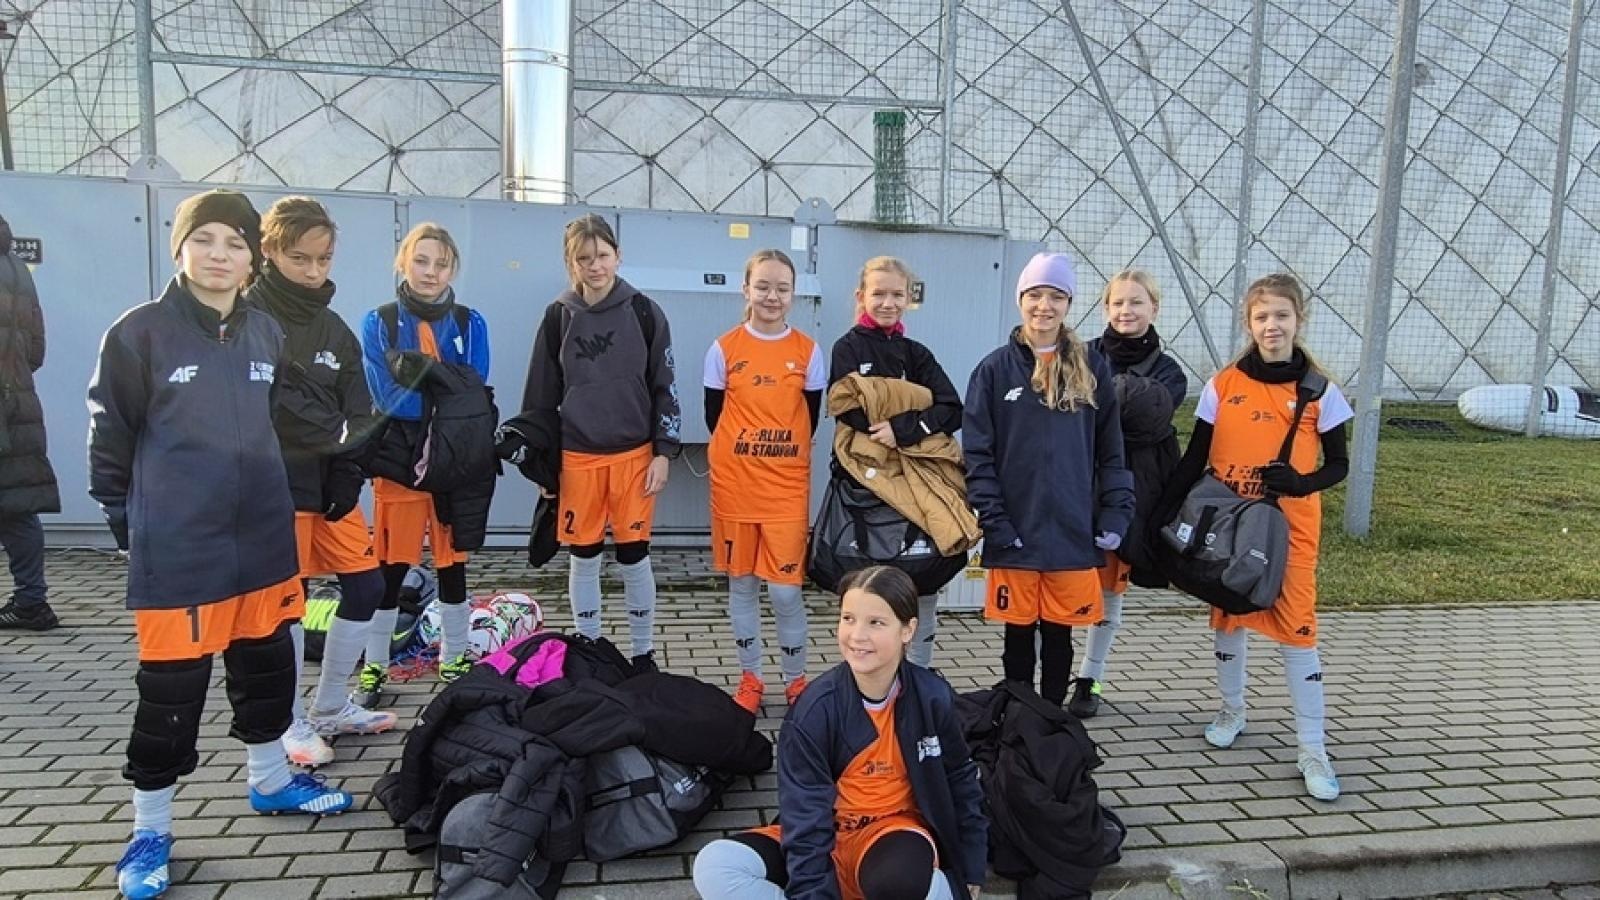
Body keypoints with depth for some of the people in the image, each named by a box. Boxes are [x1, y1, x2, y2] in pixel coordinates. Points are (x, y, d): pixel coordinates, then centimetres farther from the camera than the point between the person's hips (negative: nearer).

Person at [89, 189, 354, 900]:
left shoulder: (267, 334, 7)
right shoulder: (139, 331, -8)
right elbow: (110, 434, -2)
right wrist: (129, 521, 2)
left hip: (261, 535, 5)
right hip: (176, 548, -5)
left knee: (267, 661, 16)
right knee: (171, 686, 1)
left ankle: (270, 781, 36)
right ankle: (150, 829, 18)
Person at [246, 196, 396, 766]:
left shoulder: (334, 328, 13)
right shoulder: (251, 317, -8)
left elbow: (356, 414, 7)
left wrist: (348, 478, -6)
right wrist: (337, 435, -14)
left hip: (332, 481, 7)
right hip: (278, 482, -6)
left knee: (366, 586, 7)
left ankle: (330, 708, 24)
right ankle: (292, 723, 17)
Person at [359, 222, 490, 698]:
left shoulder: (470, 324, 4)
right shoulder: (378, 323, 0)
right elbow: (389, 397, -11)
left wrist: (420, 386, -17)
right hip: (399, 460, -1)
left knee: (452, 564, 10)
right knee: (391, 567, 4)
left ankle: (455, 661, 23)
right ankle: (374, 667, 20)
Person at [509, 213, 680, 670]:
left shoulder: (643, 312, -2)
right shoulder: (558, 317, 2)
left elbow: (664, 386, 0)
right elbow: (541, 396, 7)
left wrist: (663, 452, -5)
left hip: (635, 454, -1)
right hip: (577, 457, 2)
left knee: (634, 556, 5)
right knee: (583, 557, 9)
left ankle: (643, 654, 20)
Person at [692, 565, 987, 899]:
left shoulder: (933, 696, -12)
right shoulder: (815, 707, -17)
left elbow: (960, 780, 6)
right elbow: (805, 812, -18)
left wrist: (971, 871, 11)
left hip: (895, 831, -1)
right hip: (828, 836, 2)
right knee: (715, 867, -26)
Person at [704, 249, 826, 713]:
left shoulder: (807, 351, 1)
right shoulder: (724, 349, 0)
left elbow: (810, 417, 9)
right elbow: (714, 415, 7)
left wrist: (779, 454, 8)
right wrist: (744, 451, 6)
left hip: (788, 487, -1)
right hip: (734, 484, 1)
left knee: (785, 590, -3)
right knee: (741, 583, 10)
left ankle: (796, 681, 17)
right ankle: (750, 678, 25)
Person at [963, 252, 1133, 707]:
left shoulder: (1092, 368, 6)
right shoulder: (996, 369, 1)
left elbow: (1111, 450, 7)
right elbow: (977, 454, -2)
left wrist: (1115, 515, -1)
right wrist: (994, 521, -10)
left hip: (1074, 532, 1)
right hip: (1015, 532, -1)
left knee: (1059, 634, 11)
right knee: (1018, 632, 10)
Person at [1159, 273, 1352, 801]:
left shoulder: (1319, 391, -3)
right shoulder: (1223, 385, -1)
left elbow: (1338, 465, 2)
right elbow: (1194, 459, 3)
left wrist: (1301, 483, -18)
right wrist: (1166, 514, -2)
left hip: (1290, 531, -2)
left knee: (1297, 632, -3)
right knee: (1228, 622, 14)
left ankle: (1313, 750, 7)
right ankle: (1231, 713, 35)